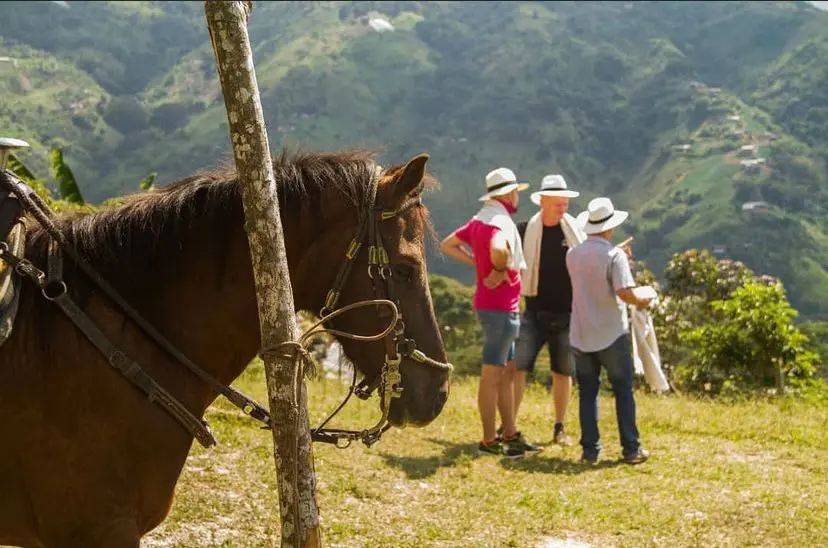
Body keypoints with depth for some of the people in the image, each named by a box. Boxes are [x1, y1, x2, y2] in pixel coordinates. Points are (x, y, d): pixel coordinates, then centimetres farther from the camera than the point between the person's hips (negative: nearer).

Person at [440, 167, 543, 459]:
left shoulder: (479, 219, 11)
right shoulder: (501, 221, -19)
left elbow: (447, 245, 20)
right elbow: (498, 248, -42)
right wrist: (500, 272, -22)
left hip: (488, 304, 10)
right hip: (500, 307, -10)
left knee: (506, 369, 15)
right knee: (492, 373, -3)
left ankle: (510, 434, 22)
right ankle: (489, 440, 4)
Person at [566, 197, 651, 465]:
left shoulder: (572, 254, 2)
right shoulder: (614, 255, -14)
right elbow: (624, 292, -23)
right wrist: (642, 301, -3)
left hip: (581, 335, 4)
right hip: (612, 334, -4)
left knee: (587, 393, 10)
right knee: (623, 391, 7)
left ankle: (590, 450, 9)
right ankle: (631, 449, 10)